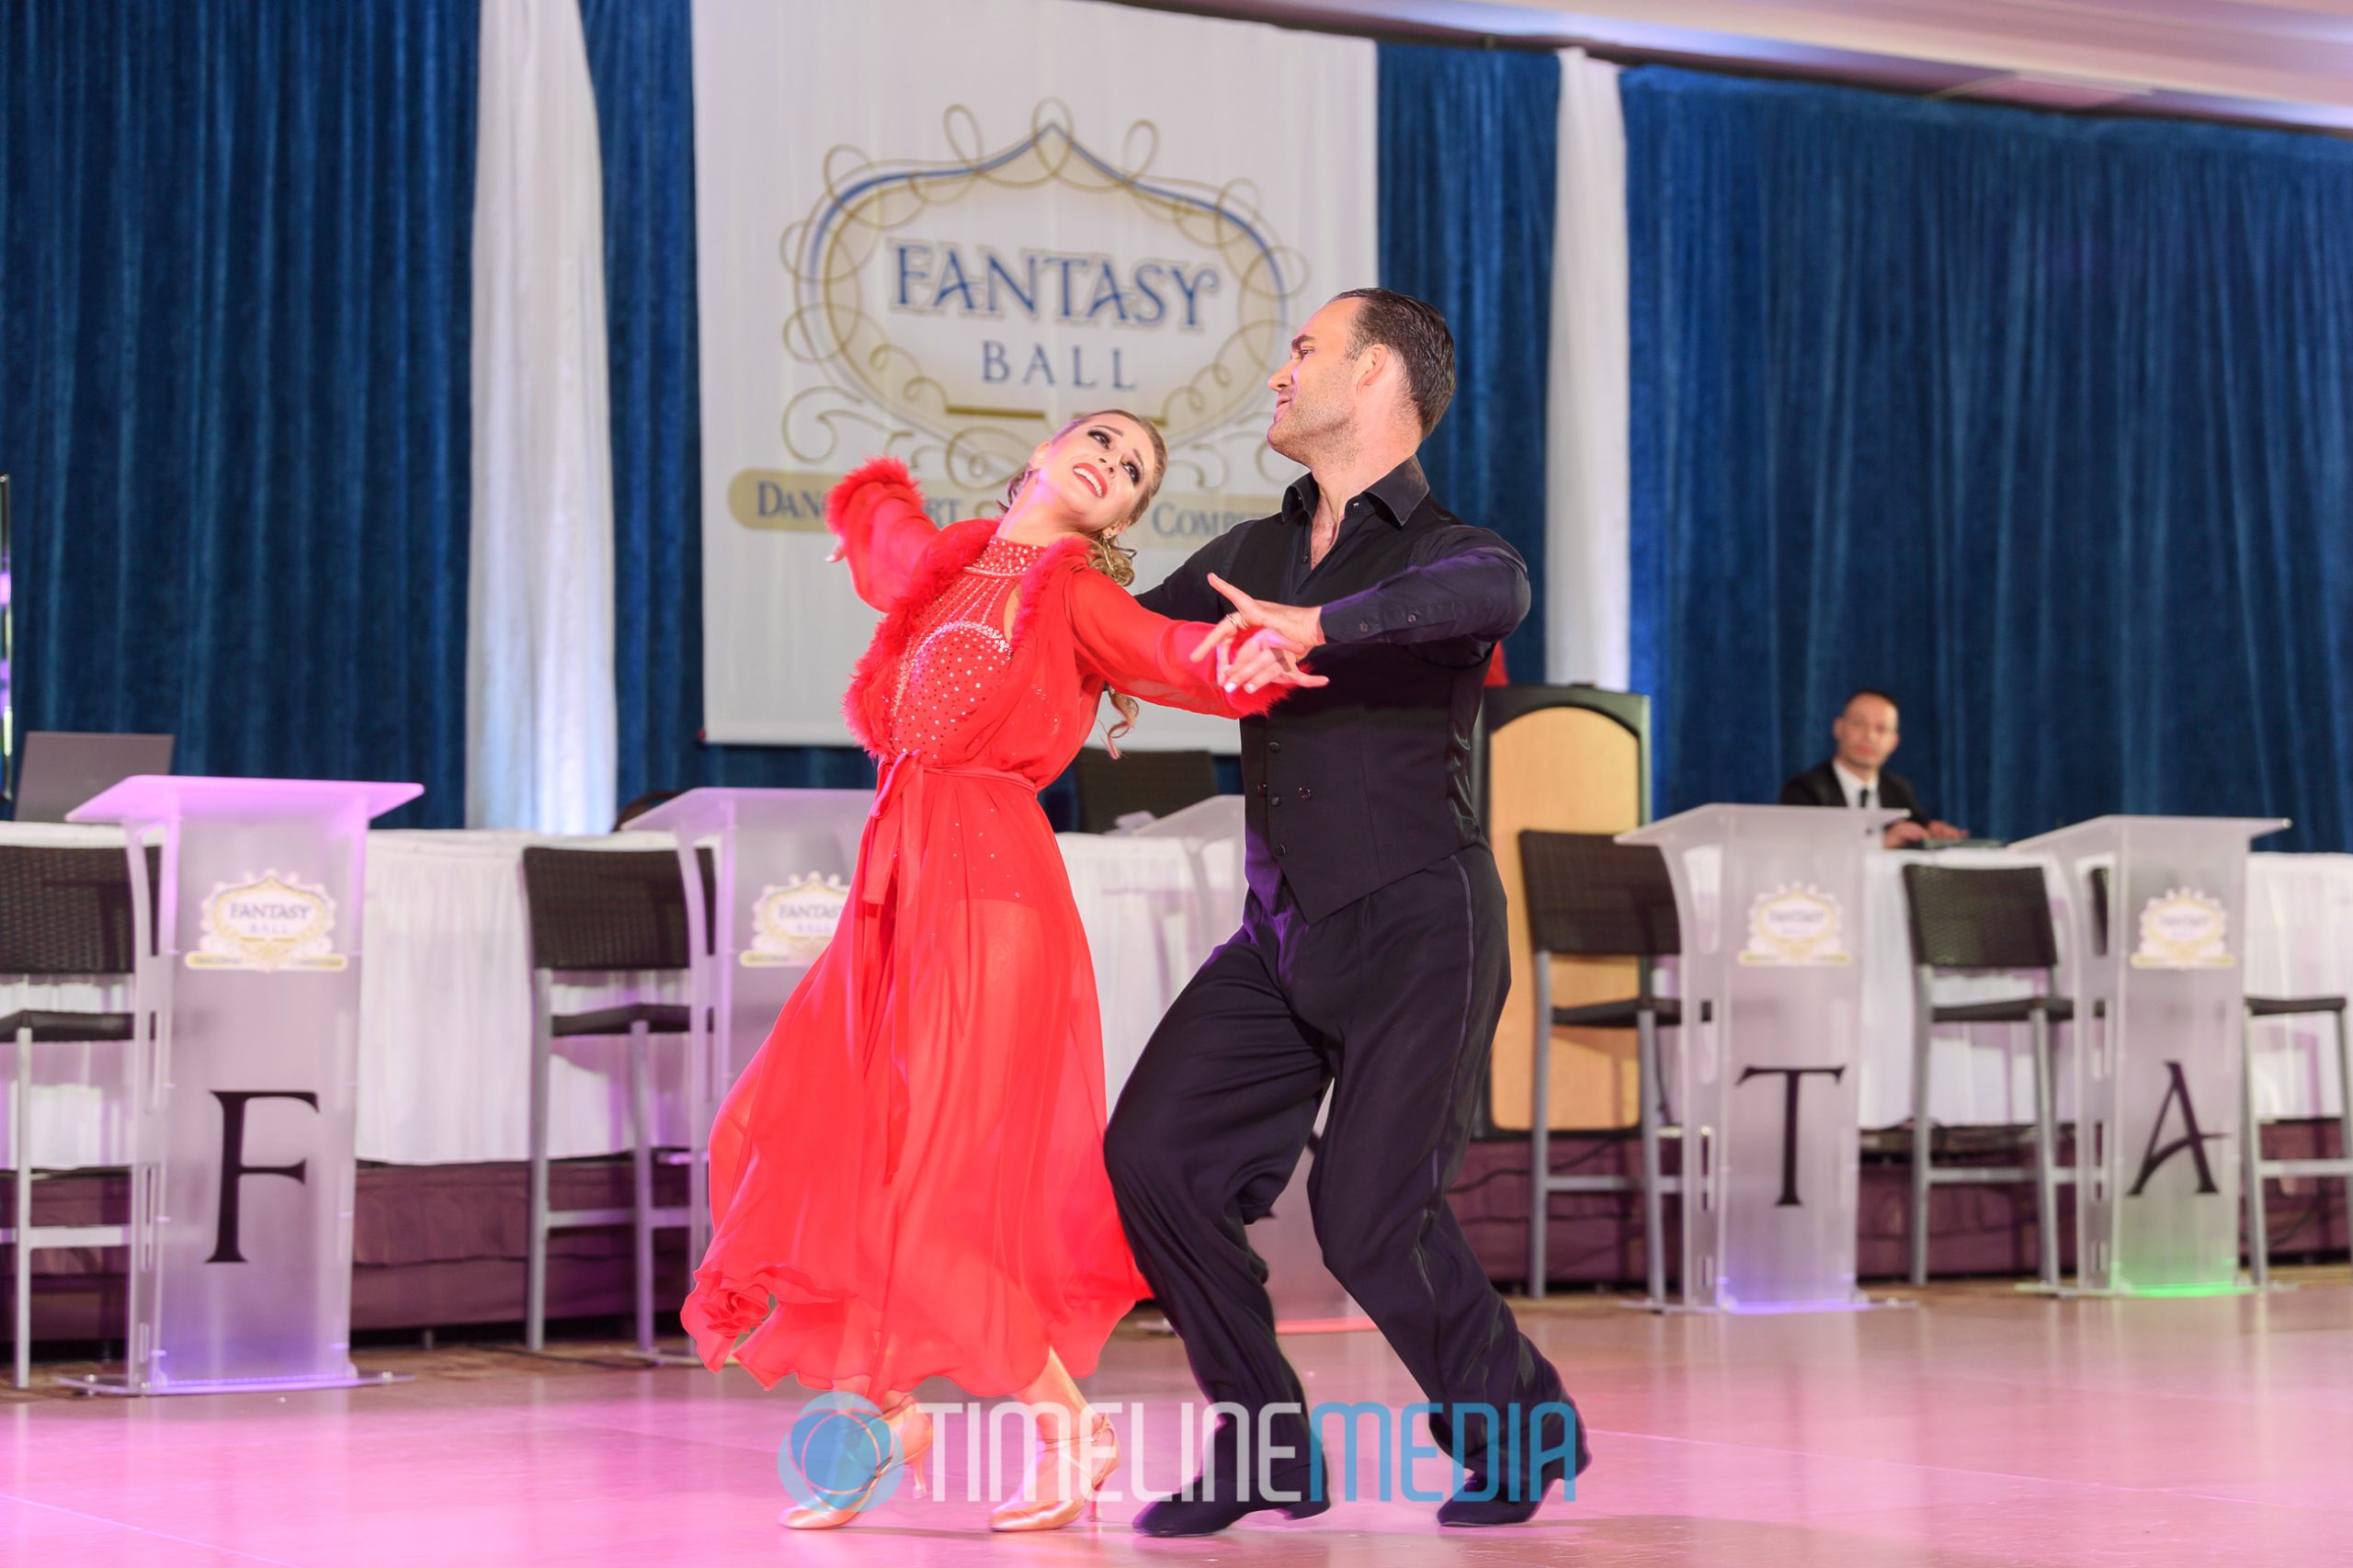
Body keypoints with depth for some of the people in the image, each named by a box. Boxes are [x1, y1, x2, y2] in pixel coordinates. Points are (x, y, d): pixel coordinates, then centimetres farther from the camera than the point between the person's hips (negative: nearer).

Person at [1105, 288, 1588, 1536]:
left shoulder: (1441, 552, -7)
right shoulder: (1252, 556, 14)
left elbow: (1494, 591, -33)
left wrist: (1316, 625, -41)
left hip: (1418, 929, -6)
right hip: (1282, 940, 6)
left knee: (1368, 1216, -14)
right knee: (1157, 1154, -9)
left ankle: (1519, 1427, 13)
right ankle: (1266, 1451, 4)